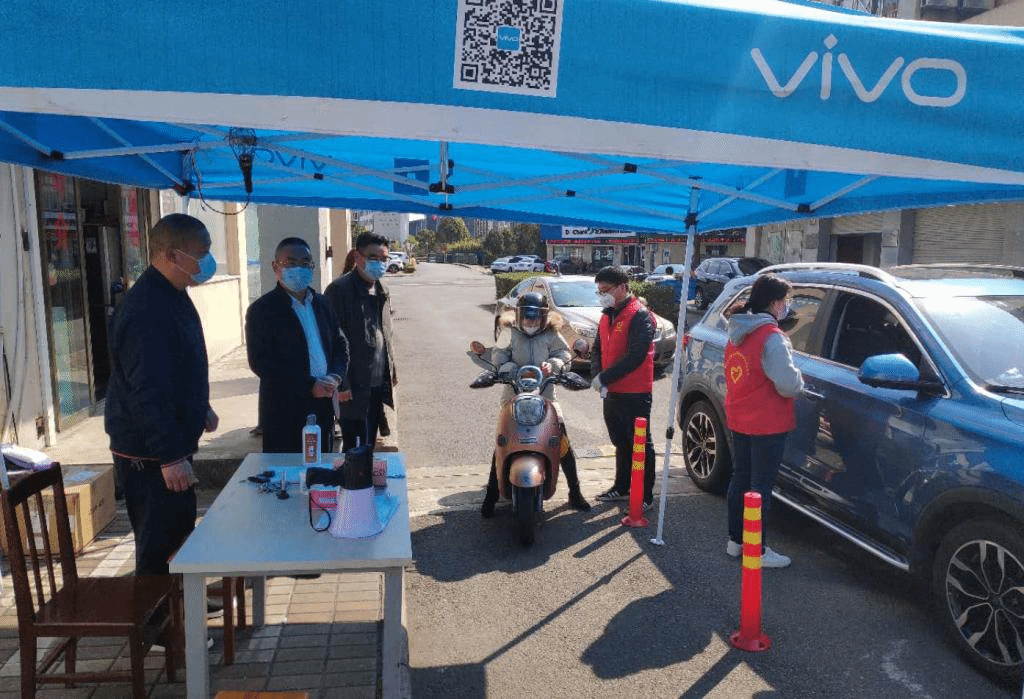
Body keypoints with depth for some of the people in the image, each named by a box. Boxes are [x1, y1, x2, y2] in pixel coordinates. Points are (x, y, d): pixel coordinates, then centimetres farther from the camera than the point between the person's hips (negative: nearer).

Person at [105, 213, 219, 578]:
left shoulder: (173, 296, 9)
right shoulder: (146, 309, -24)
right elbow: (147, 391, -27)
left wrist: (201, 408, 26)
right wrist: (171, 456, -27)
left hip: (172, 445, 10)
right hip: (149, 455, -10)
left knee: (180, 534, 22)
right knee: (158, 549, 0)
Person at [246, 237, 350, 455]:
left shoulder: (321, 304, 13)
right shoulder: (262, 309, -6)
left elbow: (340, 344, 18)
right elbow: (260, 363, -13)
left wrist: (336, 376, -4)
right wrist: (309, 385, -18)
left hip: (323, 409, 6)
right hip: (284, 414, -5)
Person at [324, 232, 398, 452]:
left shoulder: (381, 291, 12)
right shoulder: (339, 290, -13)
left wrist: (391, 370, 16)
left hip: (378, 384, 7)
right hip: (354, 386, -7)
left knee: (370, 444, 18)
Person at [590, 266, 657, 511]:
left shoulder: (639, 316, -14)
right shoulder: (607, 316, 14)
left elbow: (636, 356, -22)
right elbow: (597, 349, 15)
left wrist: (604, 377, -19)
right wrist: (596, 375, -4)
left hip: (635, 394, -8)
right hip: (611, 392, 8)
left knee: (640, 445, 1)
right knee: (621, 443, 20)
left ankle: (646, 496, 10)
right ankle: (622, 487, 34)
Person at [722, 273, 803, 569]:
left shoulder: (738, 332, 7)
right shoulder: (772, 337, -20)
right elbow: (788, 385, -23)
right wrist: (799, 378, -1)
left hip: (738, 420, 8)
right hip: (767, 424, -8)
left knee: (740, 478, 17)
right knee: (761, 487, 1)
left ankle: (736, 540, 28)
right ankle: (757, 551, 10)